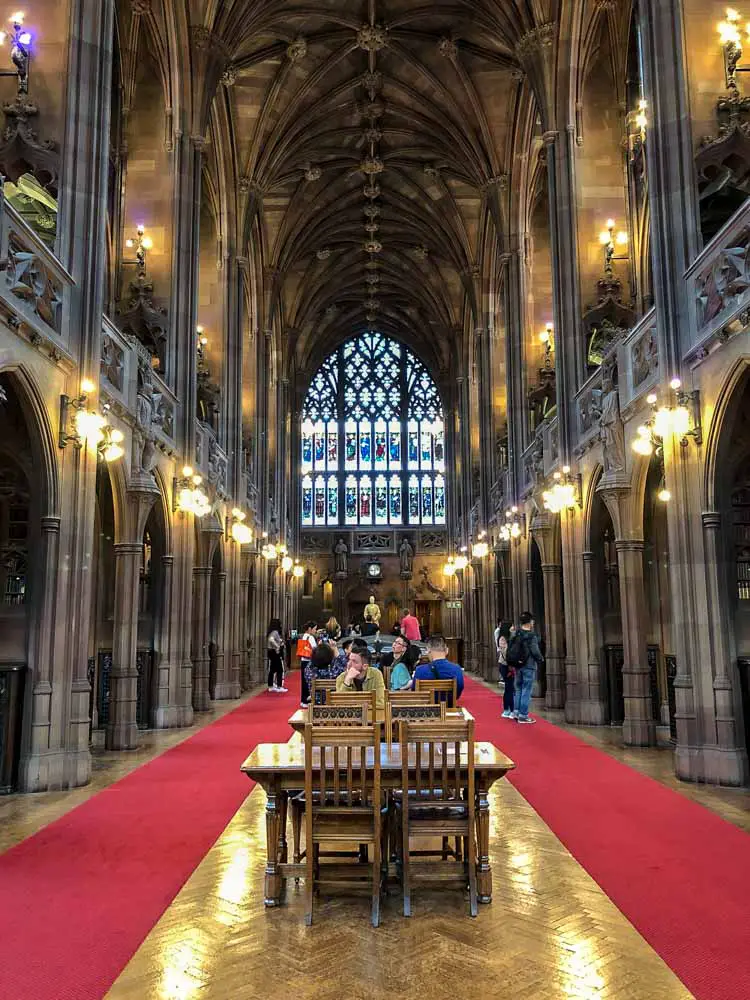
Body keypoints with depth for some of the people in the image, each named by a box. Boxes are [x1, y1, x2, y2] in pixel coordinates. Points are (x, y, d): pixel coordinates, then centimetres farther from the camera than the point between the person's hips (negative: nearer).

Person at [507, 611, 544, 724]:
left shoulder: (516, 635, 4)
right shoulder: (531, 636, -14)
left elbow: (510, 649, 5)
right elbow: (535, 651, -14)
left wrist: (512, 664, 13)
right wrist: (541, 659, 6)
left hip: (517, 665, 6)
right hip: (529, 666, -6)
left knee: (518, 689, 17)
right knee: (526, 691, 0)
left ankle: (516, 712, 19)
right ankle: (523, 715, 2)